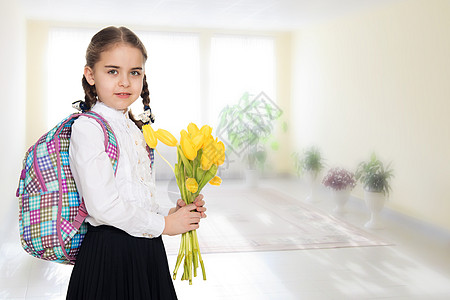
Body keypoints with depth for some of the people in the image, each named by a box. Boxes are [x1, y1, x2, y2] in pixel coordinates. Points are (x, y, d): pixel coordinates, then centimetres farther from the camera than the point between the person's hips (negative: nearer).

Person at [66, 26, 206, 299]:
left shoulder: (134, 129, 12)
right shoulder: (87, 127, -13)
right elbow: (103, 205, -22)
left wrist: (169, 213, 1)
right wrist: (163, 224, -13)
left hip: (147, 247, 7)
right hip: (110, 252, -7)